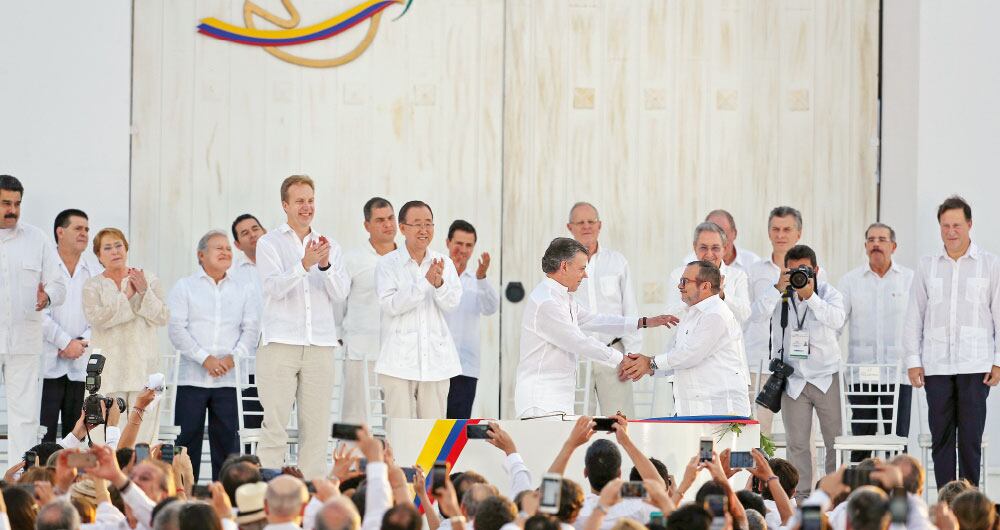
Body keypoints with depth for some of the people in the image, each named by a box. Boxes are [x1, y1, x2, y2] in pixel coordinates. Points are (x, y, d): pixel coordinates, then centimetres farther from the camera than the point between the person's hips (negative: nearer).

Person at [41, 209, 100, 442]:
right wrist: (66, 342, -11)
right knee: (43, 434, -7)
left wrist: (82, 342, -8)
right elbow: (39, 313, -8)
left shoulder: (96, 272, 13)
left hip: (81, 367, 4)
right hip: (48, 364, -4)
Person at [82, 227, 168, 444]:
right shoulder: (93, 286, 6)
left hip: (143, 367, 1)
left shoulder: (149, 280, 9)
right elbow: (96, 318, -11)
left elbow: (162, 318, 2)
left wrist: (144, 292, -9)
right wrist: (126, 296, -9)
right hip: (110, 367, -1)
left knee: (144, 430, -4)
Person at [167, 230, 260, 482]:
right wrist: (205, 359, -13)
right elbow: (176, 328, -4)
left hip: (228, 380, 2)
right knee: (188, 439, -3)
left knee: (227, 440, 0)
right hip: (192, 377, -2)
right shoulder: (184, 287, 6)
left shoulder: (243, 291, 14)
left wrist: (234, 357, -11)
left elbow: (252, 329, 7)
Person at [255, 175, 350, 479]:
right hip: (280, 345, -3)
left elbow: (340, 293, 2)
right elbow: (275, 287, -10)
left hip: (320, 346, 3)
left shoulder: (330, 246, 15)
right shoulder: (269, 243, 5)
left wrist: (325, 265, -16)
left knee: (317, 428, 2)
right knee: (275, 426, -7)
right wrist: (304, 264, -26)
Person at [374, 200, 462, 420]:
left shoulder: (443, 262, 8)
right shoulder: (387, 264, -2)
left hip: (435, 359, 3)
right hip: (399, 359, -3)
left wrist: (440, 283, -24)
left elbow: (452, 303, -3)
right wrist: (425, 281, -22)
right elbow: (391, 305, -13)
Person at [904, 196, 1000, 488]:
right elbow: (914, 317, 11)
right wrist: (913, 360, 4)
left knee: (970, 437, -3)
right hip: (936, 365, 2)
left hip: (975, 365, -2)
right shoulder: (927, 266, 10)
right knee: (941, 438, 1)